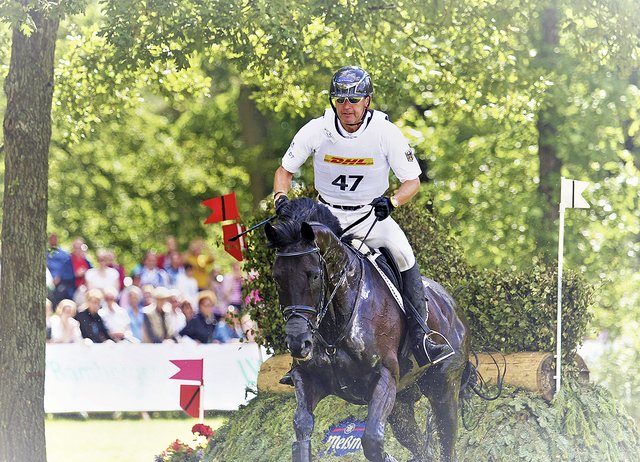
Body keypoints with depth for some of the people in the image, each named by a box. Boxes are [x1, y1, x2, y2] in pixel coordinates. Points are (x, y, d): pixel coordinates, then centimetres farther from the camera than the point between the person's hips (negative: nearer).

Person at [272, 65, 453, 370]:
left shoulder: (385, 132, -14)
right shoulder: (316, 130, -10)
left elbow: (412, 181, -9)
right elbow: (285, 170, 3)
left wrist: (390, 202, -29)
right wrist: (281, 198, -17)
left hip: (372, 215, -1)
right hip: (327, 214, 2)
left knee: (402, 251, -28)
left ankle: (419, 337, -22)